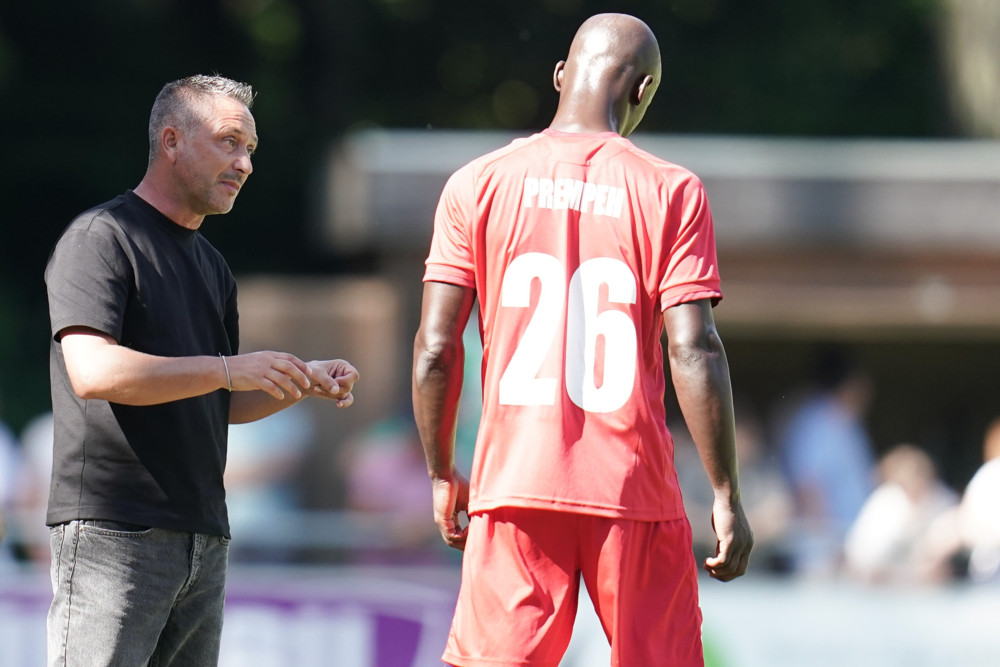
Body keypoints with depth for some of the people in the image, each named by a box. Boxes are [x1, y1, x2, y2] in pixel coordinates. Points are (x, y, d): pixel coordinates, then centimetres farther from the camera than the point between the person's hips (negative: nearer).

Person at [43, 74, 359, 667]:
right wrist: (226, 369, -22)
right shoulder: (100, 238, -5)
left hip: (203, 542, 8)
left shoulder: (213, 267, 22)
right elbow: (93, 372, -20)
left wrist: (305, 382, 7)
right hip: (112, 530, -8)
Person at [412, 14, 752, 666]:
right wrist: (727, 495, -2)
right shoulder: (671, 192, -1)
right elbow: (694, 351, -7)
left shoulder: (479, 184, 4)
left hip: (514, 487, 1)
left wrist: (441, 474, 13)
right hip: (636, 491, -1)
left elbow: (436, 348, 1)